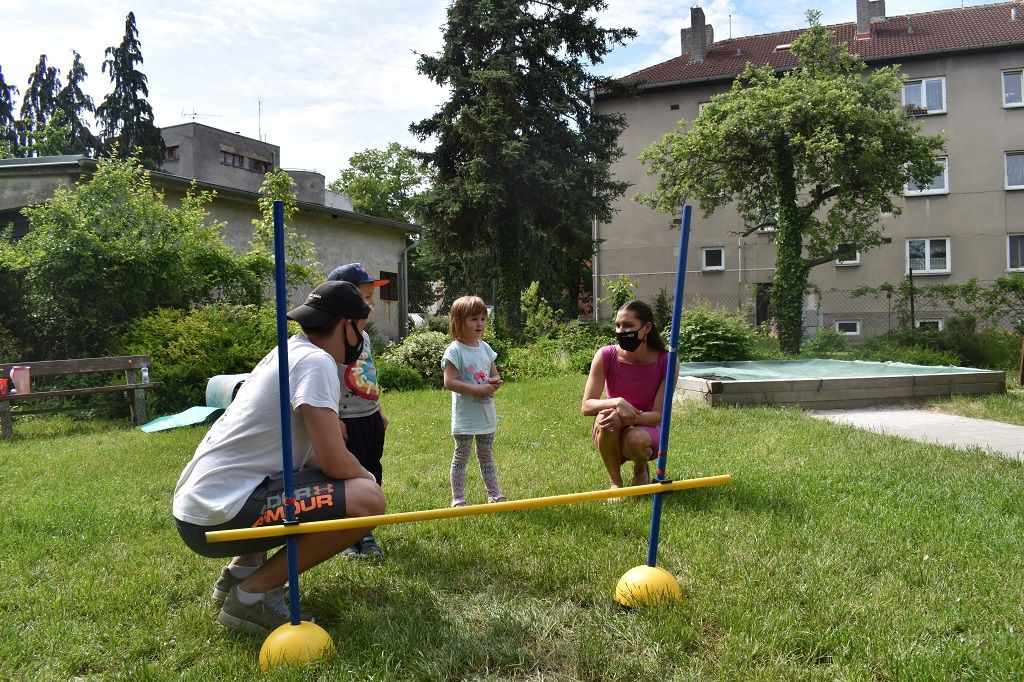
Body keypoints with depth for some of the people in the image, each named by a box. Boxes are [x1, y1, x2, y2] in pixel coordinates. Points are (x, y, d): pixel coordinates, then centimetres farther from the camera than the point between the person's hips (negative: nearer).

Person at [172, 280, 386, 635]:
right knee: (367, 499, -17)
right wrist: (367, 478, 1)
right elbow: (335, 463, -19)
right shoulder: (316, 360, -13)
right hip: (217, 517, -10)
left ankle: (240, 571, 19)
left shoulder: (289, 352, 15)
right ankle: (251, 596, -6)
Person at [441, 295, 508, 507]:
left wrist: (495, 382, -8)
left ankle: (494, 494, 25)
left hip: (486, 414, 7)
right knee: (461, 457, 4)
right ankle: (458, 498, 13)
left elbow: (495, 374, 17)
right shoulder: (455, 350, -15)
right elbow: (449, 382, -22)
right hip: (465, 416, -6)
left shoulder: (485, 347, 7)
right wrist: (478, 389, -25)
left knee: (487, 456, 17)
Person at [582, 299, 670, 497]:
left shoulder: (666, 362, -15)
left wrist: (630, 418, -38)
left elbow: (658, 415, -17)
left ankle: (640, 469, 5)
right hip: (610, 436, 1)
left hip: (647, 429, 0)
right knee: (606, 417, -34)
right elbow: (587, 406, -17)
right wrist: (617, 402, -37)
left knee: (635, 439, -35)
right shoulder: (606, 356, -13)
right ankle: (616, 483, -9)